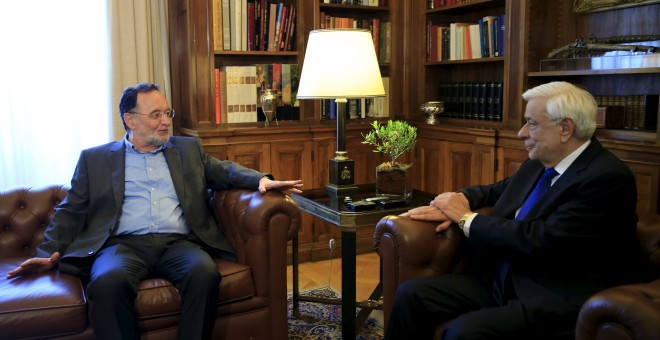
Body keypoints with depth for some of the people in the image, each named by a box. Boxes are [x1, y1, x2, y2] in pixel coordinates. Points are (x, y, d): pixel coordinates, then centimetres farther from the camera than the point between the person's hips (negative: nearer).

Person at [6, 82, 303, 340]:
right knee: (109, 282, -35)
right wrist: (49, 252, -1)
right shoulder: (95, 158, 17)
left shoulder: (188, 149, 22)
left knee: (205, 273, -32)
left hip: (178, 243, 1)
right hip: (124, 244, -1)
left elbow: (225, 171, 13)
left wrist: (261, 179, -8)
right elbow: (71, 211, 15)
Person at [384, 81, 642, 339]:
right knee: (411, 294, -8)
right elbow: (499, 190, 26)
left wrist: (466, 217, -11)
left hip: (557, 299, -8)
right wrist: (459, 201, 3)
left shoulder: (607, 177, -17)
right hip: (503, 279, 8)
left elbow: (540, 240, -24)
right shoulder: (539, 161, 8)